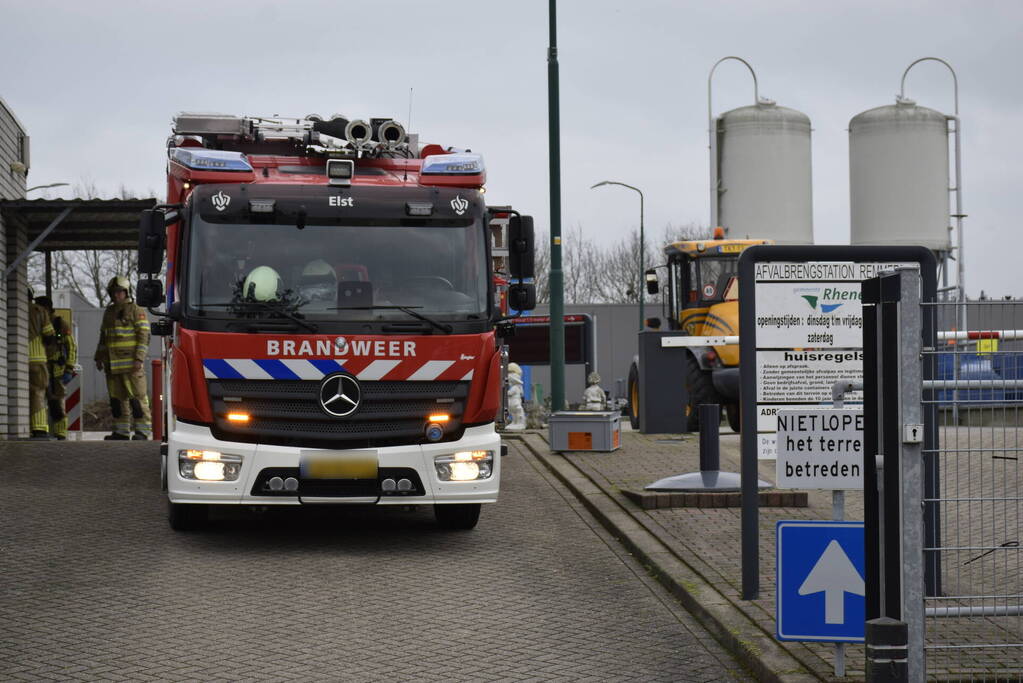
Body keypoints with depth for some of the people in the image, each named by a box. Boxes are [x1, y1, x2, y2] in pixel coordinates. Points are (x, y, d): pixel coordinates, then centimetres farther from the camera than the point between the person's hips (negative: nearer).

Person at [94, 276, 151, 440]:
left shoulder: (136, 310, -1)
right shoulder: (109, 312, 18)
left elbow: (143, 336, -7)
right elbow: (103, 337, 24)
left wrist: (139, 359, -15)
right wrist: (99, 357, 18)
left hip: (131, 363, -6)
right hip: (112, 364, 6)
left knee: (137, 396, -8)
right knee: (117, 397, 6)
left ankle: (142, 431, -7)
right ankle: (121, 431, 10)